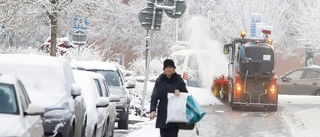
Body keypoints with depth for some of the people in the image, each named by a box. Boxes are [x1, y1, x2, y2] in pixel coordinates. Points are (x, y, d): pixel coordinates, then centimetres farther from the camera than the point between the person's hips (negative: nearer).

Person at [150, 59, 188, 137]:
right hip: (162, 115, 2)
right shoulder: (159, 81, 4)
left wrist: (179, 93, -15)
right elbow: (154, 96, 0)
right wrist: (153, 110, -12)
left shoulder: (178, 80, 2)